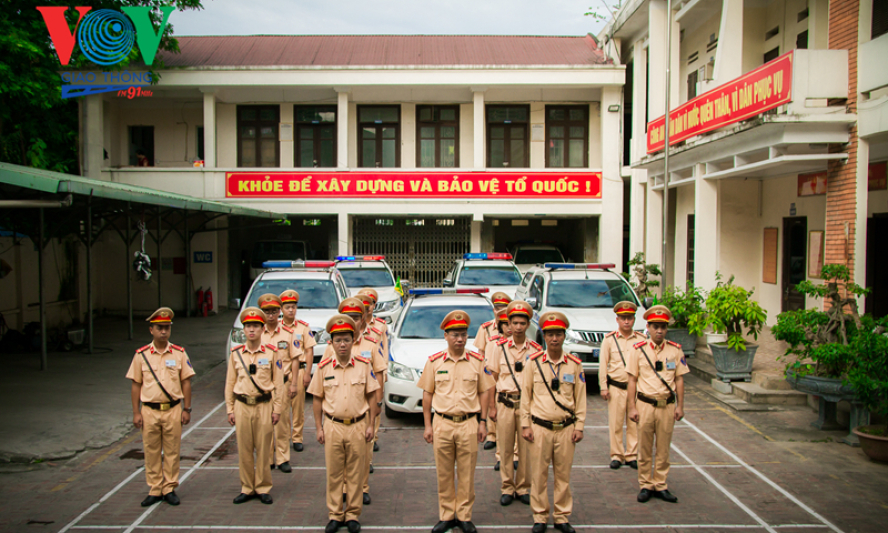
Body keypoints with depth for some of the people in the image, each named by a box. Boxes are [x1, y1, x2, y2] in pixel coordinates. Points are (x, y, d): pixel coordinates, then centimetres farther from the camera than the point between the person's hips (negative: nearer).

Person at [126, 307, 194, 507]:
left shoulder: (179, 353, 2)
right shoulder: (141, 355, 3)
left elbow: (186, 382, 5)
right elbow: (136, 384, 5)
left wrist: (187, 409, 1)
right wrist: (136, 412, 1)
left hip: (173, 410, 0)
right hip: (149, 410, 0)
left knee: (172, 451, 5)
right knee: (151, 453, 7)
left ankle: (169, 489, 16)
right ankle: (154, 490, 18)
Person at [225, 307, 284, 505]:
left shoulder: (271, 352, -2)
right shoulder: (235, 353, 4)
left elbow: (278, 382, 0)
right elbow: (230, 383, 8)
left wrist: (277, 409, -2)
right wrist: (230, 410, 6)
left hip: (264, 405, -2)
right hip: (242, 406, 2)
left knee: (263, 449, 3)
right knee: (244, 450, 7)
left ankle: (263, 488, 17)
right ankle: (247, 488, 20)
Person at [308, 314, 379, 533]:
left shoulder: (363, 365, -2)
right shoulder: (324, 367, -1)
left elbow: (371, 396, 3)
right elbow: (317, 399, 4)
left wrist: (370, 425, 0)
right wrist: (319, 428, 2)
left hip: (358, 427, 0)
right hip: (333, 426, 0)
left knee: (355, 474, 7)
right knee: (334, 473, 8)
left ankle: (353, 515, 20)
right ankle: (335, 515, 21)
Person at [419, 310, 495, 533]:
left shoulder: (477, 361, 1)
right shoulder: (434, 362, 1)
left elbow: (484, 392, 6)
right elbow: (427, 394, 5)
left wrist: (482, 422, 1)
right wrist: (427, 425, 3)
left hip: (469, 424, 0)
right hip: (442, 424, 0)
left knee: (467, 474, 7)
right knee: (444, 474, 8)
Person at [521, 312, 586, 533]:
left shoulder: (574, 364, 1)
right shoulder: (534, 362, -2)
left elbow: (580, 397, 7)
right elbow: (526, 395, 3)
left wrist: (579, 427, 4)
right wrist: (525, 425, 0)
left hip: (566, 428, 1)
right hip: (540, 428, -1)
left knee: (563, 475, 9)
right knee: (538, 475, 5)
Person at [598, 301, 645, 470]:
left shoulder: (641, 339, 5)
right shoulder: (609, 339, 2)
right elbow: (603, 364, 3)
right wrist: (603, 387, -1)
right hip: (616, 388, -1)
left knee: (634, 424, 5)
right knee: (615, 424, 2)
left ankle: (632, 456, 15)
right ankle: (616, 456, 12)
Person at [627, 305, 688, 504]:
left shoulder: (675, 350, 3)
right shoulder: (638, 350, -2)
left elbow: (679, 379, 7)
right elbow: (632, 380, 0)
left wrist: (680, 406, 4)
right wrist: (632, 407, -4)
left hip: (667, 406, 1)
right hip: (645, 405, -1)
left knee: (663, 449, 9)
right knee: (644, 449, 7)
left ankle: (660, 485, 21)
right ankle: (645, 485, 19)